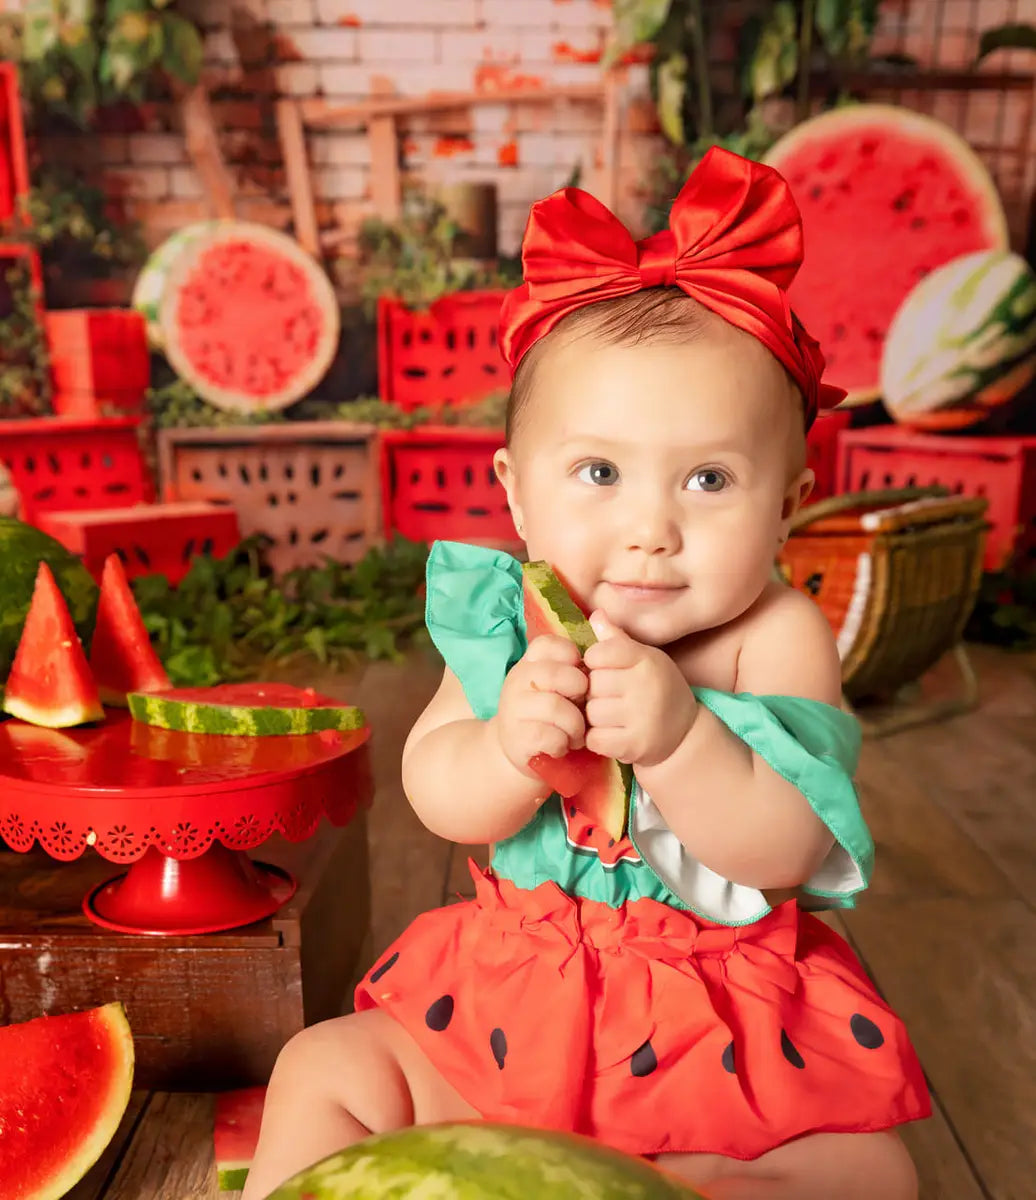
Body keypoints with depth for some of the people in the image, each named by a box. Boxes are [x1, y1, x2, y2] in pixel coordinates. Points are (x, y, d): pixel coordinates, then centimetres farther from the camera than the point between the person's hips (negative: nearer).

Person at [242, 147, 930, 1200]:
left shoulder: (775, 639, -17)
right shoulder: (505, 616, -10)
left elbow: (783, 855, -23)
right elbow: (435, 798, -12)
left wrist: (677, 737, -39)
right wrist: (509, 748, -34)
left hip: (725, 1013, -1)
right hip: (513, 990, 2)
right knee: (324, 1068, 0)